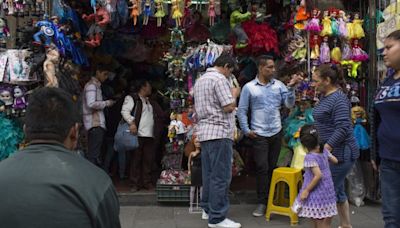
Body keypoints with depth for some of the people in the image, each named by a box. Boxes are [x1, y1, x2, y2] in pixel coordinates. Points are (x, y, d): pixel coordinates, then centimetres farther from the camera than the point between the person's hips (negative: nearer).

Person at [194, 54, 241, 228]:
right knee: (221, 176, -6)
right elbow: (229, 107, -16)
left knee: (209, 173, 15)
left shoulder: (200, 80, 19)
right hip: (219, 132, -10)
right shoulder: (220, 79, -10)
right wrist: (234, 95, 2)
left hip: (204, 132, 10)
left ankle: (207, 209, 23)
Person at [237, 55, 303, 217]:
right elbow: (242, 110, -1)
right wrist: (246, 130, -6)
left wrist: (290, 88, -14)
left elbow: (289, 104, -2)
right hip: (259, 135, -3)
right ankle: (262, 202, 6)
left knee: (272, 167, 12)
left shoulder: (279, 85, 3)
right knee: (262, 168, -3)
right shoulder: (249, 87, -4)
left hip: (276, 133, 3)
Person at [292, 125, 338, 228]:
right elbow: (335, 160, 16)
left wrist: (306, 190, -21)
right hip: (328, 192, 7)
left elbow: (318, 175, -27)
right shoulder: (324, 151, 0)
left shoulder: (310, 157, -20)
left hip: (316, 195, -7)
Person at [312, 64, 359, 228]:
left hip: (339, 153, -10)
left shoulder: (339, 99, -18)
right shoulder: (325, 97, 11)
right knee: (338, 190, 17)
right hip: (330, 152, 10)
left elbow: (343, 128, -25)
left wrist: (327, 147, -27)